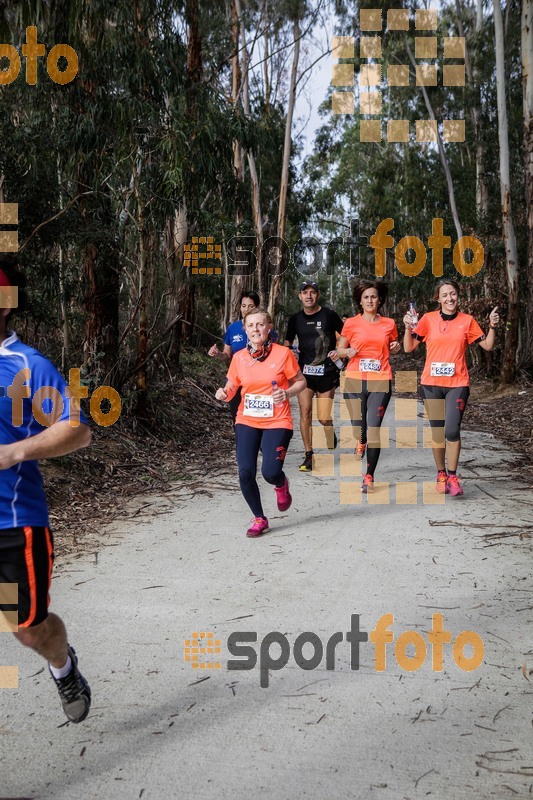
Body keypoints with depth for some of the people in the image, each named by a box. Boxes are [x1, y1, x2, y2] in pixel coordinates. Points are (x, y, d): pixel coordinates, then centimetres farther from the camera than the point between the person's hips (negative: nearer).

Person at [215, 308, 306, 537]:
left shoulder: (283, 354, -7)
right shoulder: (239, 357, 1)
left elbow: (301, 381, 3)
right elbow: (232, 387, 10)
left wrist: (287, 393, -17)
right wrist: (224, 394, -13)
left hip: (277, 422, -3)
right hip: (246, 421, 3)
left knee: (270, 473, -14)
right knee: (245, 473, -8)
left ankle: (281, 485, 27)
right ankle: (259, 519, 15)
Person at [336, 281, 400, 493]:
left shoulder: (389, 324, 10)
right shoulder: (351, 323, 4)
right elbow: (339, 349, 11)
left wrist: (396, 348, 2)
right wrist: (347, 351, -11)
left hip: (381, 381, 0)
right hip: (355, 380, 0)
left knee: (374, 428, -7)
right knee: (359, 427, -4)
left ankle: (369, 476, 4)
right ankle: (361, 442, 36)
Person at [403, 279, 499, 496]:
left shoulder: (467, 321, 5)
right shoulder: (428, 319, 2)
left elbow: (487, 345, 10)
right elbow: (408, 348, 1)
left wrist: (492, 327, -5)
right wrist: (408, 327, -14)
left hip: (457, 383, 0)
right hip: (431, 383, 1)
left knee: (452, 429, -12)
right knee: (437, 431, 7)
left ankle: (452, 476, 2)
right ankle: (441, 475, 21)